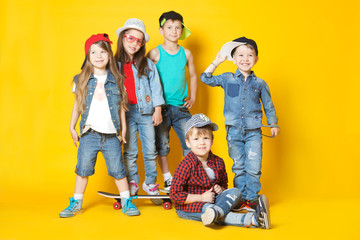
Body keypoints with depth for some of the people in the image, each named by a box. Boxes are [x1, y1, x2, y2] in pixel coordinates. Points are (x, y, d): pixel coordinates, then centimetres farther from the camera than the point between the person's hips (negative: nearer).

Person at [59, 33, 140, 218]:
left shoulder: (116, 80, 3)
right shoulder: (82, 80, 4)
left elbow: (121, 106, 7)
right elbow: (77, 105, 10)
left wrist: (123, 128, 8)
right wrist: (72, 127, 9)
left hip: (111, 135, 0)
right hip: (89, 133, 1)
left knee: (117, 169, 3)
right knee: (83, 168, 6)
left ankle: (127, 201, 17)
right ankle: (76, 203, 20)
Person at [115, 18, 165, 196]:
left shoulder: (147, 64, 4)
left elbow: (155, 87, 4)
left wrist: (157, 110, -1)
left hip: (146, 112, 0)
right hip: (127, 112, 0)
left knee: (150, 151, 5)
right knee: (129, 151, 7)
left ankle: (150, 182, 20)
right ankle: (132, 182, 21)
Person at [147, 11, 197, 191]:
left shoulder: (186, 53, 8)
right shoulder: (155, 53, -2)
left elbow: (193, 76, 20)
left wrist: (192, 98, 13)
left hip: (181, 107, 2)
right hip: (161, 107, -2)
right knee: (162, 144, 3)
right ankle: (167, 179, 14)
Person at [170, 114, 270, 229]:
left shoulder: (218, 162, 3)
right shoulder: (186, 165, -17)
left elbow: (224, 184, 21)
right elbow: (175, 194, -19)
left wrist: (221, 189, -5)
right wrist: (201, 198, -19)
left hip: (211, 200, 6)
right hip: (187, 206, -6)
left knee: (235, 191, -14)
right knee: (206, 207, -36)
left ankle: (217, 211, -48)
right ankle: (251, 220, -54)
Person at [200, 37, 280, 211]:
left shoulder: (260, 83, 4)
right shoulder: (227, 79, 4)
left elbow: (268, 105, 14)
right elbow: (205, 79, 8)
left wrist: (273, 124, 13)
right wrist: (217, 61, 5)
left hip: (254, 132, 0)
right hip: (234, 132, 1)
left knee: (253, 167, -4)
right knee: (238, 167, 9)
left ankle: (252, 199, 10)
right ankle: (241, 198, 20)